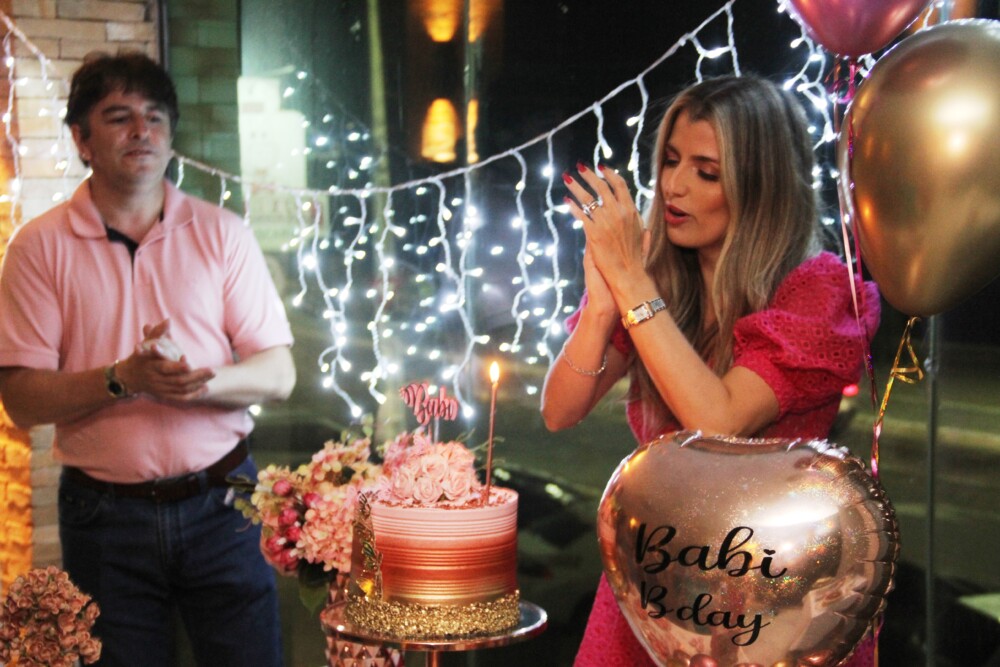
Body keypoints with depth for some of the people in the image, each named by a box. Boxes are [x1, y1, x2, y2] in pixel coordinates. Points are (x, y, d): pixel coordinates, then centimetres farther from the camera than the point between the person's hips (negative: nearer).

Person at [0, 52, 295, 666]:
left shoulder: (223, 233, 4)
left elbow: (278, 374, 1)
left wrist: (202, 383, -19)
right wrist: (124, 379, -21)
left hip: (221, 503, 1)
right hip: (105, 516, -1)